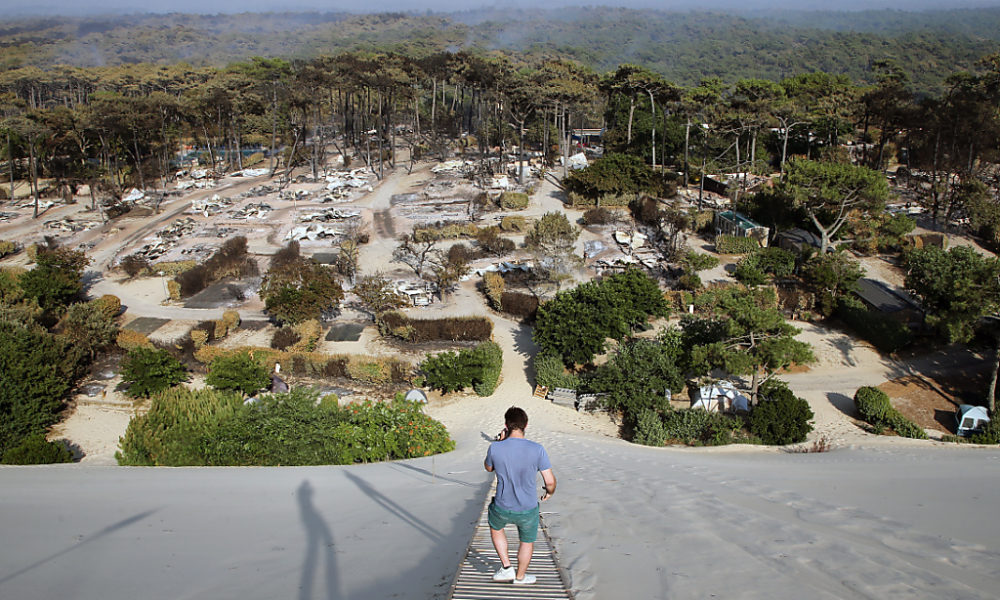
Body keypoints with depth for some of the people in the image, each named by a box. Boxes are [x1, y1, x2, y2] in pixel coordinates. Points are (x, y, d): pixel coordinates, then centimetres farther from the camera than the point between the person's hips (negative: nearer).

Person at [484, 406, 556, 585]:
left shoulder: (495, 448, -17)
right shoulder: (537, 449, -19)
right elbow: (550, 481, -12)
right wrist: (549, 492, 10)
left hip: (502, 508, 1)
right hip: (528, 510, 0)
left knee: (495, 527, 34)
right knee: (527, 541, 28)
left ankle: (506, 567, 30)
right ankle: (520, 577, 46)